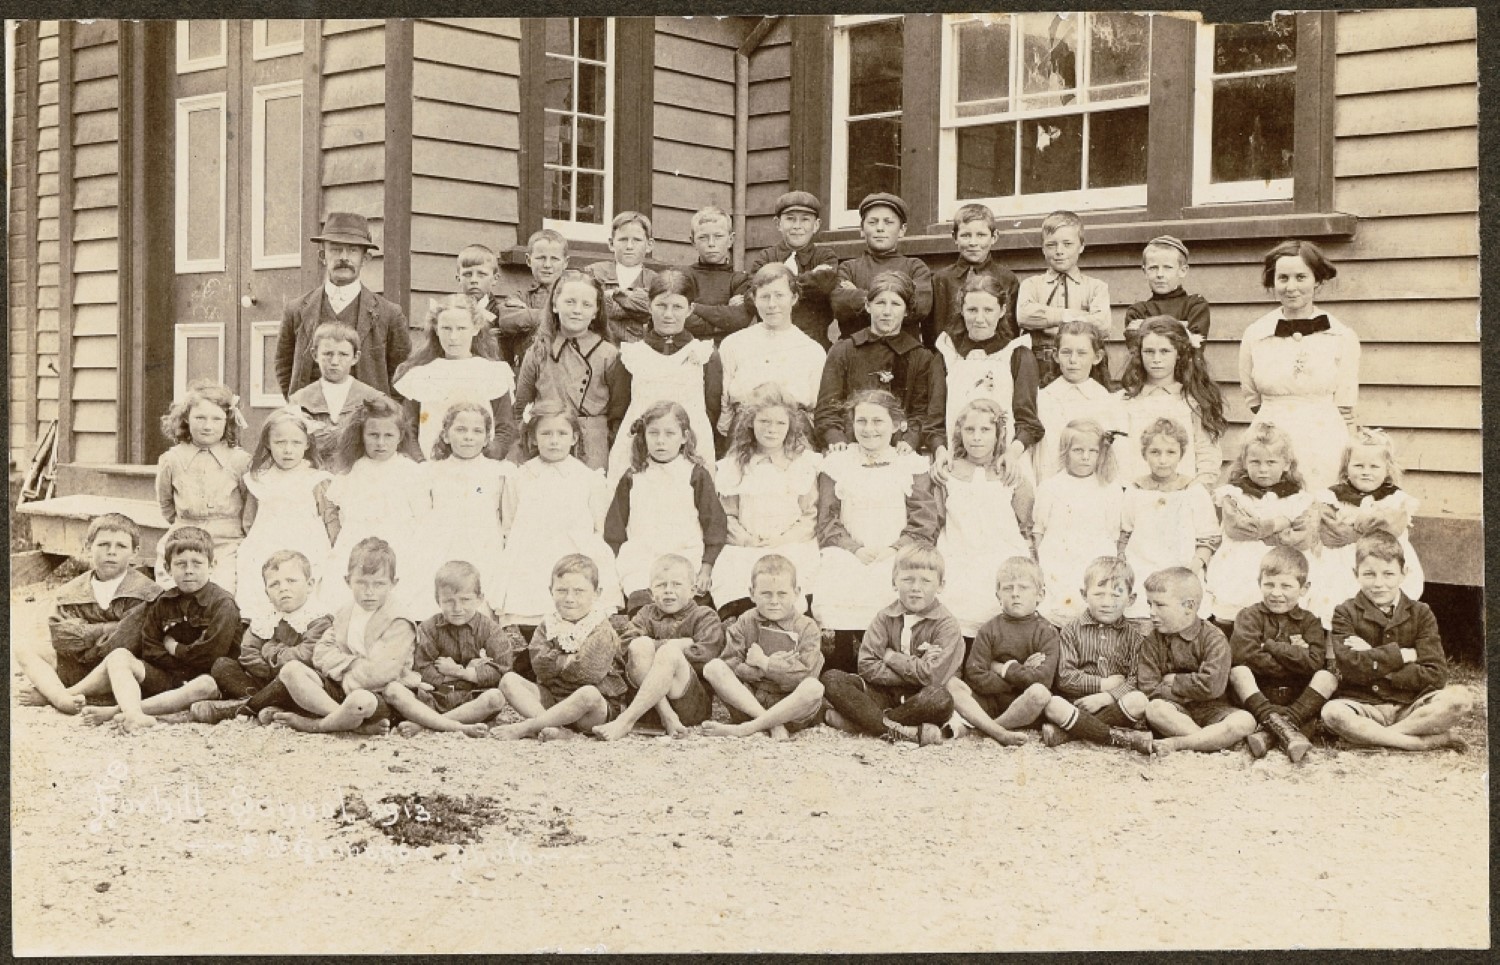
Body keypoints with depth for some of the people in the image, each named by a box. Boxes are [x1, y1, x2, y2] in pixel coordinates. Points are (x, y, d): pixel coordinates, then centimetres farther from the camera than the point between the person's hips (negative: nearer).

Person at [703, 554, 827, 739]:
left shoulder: (807, 628, 0)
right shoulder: (744, 623, 6)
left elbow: (804, 675, -14)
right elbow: (730, 667, -6)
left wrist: (762, 662, -10)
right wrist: (772, 666, -16)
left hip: (790, 705, -2)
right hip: (748, 703, 2)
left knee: (814, 688, -34)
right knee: (713, 667, -20)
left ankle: (744, 729, -29)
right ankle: (771, 723, -28)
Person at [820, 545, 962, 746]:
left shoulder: (946, 624, -7)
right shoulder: (885, 618, 3)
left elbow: (932, 676, -19)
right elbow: (867, 665, -7)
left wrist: (891, 656, -10)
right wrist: (913, 674, -15)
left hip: (920, 699, -3)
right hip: (884, 696, 3)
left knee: (940, 698, -39)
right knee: (831, 679, -17)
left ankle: (852, 721, -28)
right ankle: (897, 730, -33)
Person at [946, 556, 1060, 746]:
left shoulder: (1046, 633, 1)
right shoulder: (989, 630, 6)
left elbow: (1042, 680, -14)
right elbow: (975, 677, -6)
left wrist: (1003, 668, -7)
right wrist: (1020, 675, -10)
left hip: (1024, 707, -2)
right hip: (988, 704, 2)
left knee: (1040, 693, -34)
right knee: (951, 684, -21)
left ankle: (982, 728, -21)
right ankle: (998, 732, -36)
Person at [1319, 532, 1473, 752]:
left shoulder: (1420, 613, 7)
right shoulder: (1346, 613, 3)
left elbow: (1435, 675, -7)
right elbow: (1351, 668, -14)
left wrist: (1372, 659, -10)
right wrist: (1402, 654, -10)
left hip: (1411, 707, 2)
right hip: (1364, 707, -1)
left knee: (1461, 698, -25)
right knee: (1332, 712, -35)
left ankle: (1371, 736, -22)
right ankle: (1430, 741, -27)